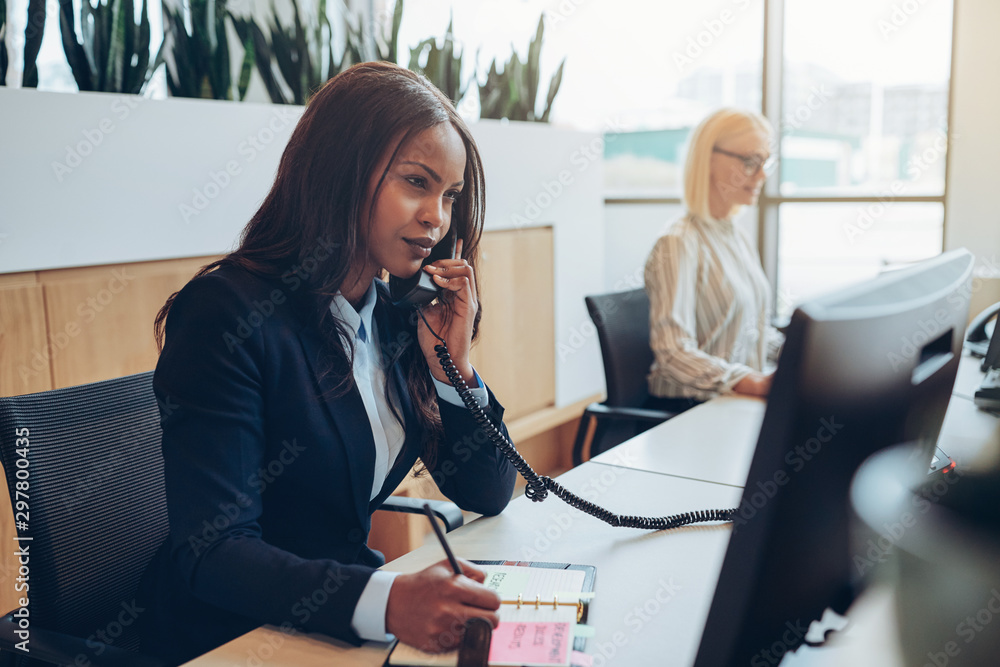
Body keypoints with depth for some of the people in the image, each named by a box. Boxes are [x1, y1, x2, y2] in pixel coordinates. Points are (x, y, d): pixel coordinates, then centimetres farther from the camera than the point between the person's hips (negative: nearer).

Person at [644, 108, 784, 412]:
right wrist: (754, 383, -32)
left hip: (738, 404, 8)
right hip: (688, 410, -8)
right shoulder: (679, 245, -12)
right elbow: (674, 354, -22)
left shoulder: (738, 239, 17)